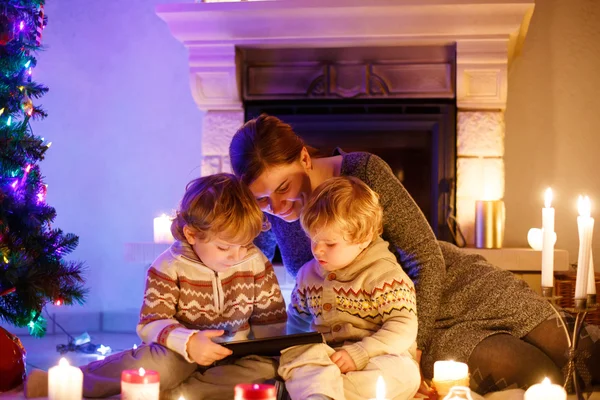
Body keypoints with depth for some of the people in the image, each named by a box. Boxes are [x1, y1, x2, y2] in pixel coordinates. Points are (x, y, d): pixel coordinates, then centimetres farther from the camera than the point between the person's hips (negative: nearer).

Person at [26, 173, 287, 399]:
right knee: (156, 365, -35)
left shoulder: (257, 264, -6)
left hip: (236, 356, 3)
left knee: (266, 368, -29)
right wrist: (187, 341, -35)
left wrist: (269, 351, -14)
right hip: (181, 352, -3)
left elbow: (272, 321, 3)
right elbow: (150, 324, -17)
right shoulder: (169, 267, -13)